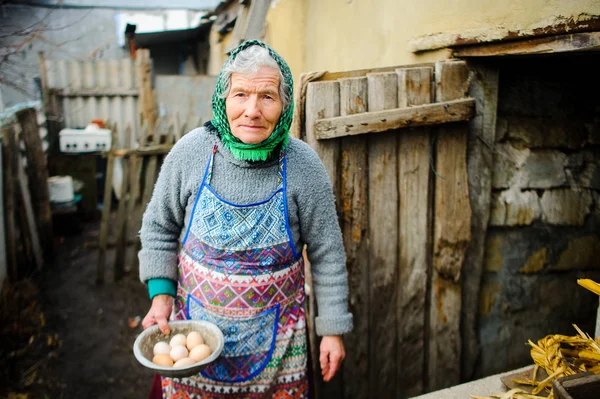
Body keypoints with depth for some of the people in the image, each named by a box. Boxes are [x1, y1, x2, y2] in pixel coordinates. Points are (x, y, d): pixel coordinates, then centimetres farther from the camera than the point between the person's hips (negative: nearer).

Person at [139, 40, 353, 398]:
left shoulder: (304, 166, -15)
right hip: (195, 325, 1)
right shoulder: (190, 152, -12)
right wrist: (161, 294, -5)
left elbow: (327, 254, -7)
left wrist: (333, 330, -3)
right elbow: (159, 227, 3)